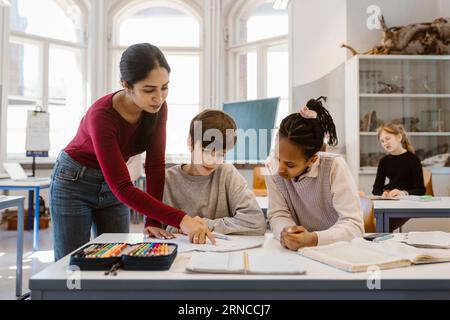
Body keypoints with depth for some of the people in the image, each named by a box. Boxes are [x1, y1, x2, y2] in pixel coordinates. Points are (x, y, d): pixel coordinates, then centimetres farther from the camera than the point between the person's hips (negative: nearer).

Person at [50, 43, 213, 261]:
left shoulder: (157, 108, -17)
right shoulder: (102, 116, -33)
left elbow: (155, 165, -13)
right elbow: (122, 188, -36)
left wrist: (154, 221, -17)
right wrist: (180, 220, -43)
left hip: (112, 187, 5)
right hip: (74, 184, -5)